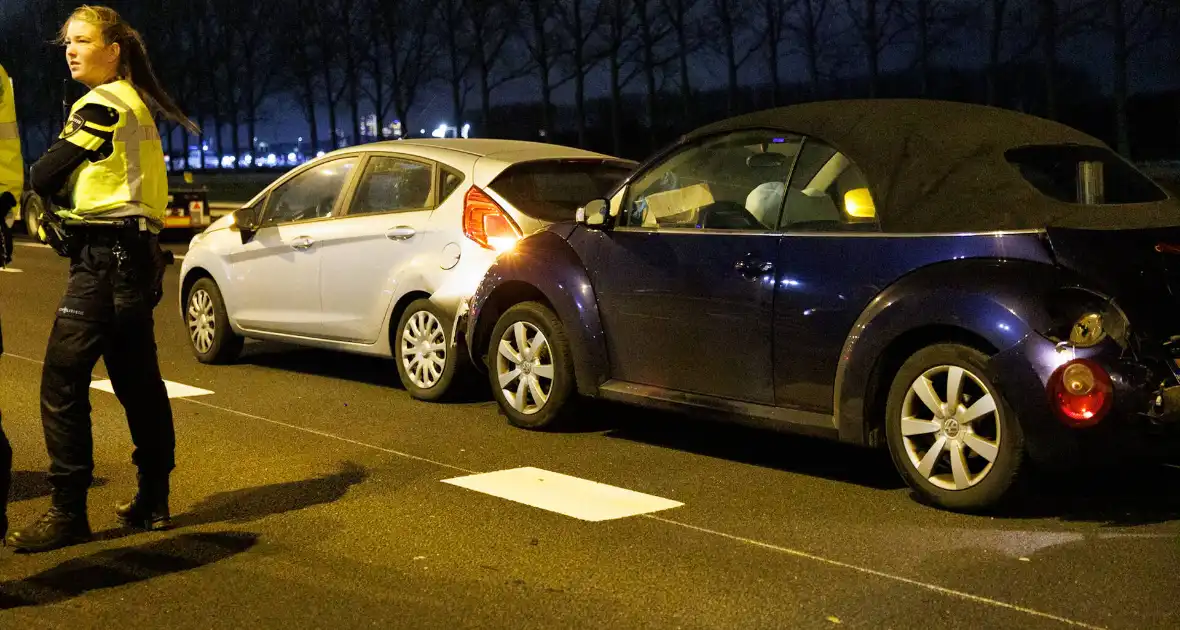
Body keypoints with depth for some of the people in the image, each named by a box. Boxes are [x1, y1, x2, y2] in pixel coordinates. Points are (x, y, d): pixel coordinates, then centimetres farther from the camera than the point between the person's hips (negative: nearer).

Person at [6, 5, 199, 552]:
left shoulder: (103, 104, -12)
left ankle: (68, 513, -7)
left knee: (62, 381, -8)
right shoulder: (134, 104, 17)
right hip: (132, 254, 10)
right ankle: (152, 501, 20)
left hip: (106, 257, -10)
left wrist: (36, 182, 9)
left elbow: (45, 175, -12)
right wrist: (64, 205, 3)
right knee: (137, 381, 13)